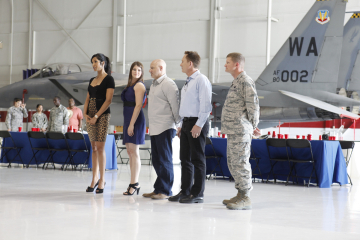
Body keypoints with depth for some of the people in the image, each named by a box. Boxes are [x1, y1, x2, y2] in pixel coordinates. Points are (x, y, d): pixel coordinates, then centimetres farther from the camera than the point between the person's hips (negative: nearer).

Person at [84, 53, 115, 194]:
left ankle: (102, 180, -1)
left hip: (102, 115, -7)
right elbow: (87, 99, 16)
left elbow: (108, 100, -12)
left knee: (100, 147, -7)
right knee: (94, 148, 7)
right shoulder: (92, 80, 17)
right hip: (90, 116, 7)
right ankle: (95, 179, 10)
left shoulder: (108, 79, -4)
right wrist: (85, 114, -1)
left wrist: (96, 116, -16)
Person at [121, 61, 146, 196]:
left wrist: (132, 124, -20)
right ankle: (134, 184, 12)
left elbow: (138, 105, -15)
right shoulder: (130, 85, 20)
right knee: (130, 152, 9)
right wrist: (128, 123, 14)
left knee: (134, 152, -11)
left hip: (135, 120, -10)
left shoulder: (139, 85, -7)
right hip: (128, 119, 10)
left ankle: (134, 183, -11)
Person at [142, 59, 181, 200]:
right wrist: (151, 125, 18)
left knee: (165, 160, -5)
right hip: (154, 129, 9)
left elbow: (175, 105, -12)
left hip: (165, 128, -9)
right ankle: (158, 189, 20)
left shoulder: (168, 84, -10)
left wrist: (178, 123, -10)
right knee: (157, 161, 13)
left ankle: (165, 191, -1)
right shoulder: (153, 85, 19)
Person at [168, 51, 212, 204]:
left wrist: (198, 125, -21)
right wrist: (182, 125, 19)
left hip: (197, 124, -9)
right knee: (185, 158, 11)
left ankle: (198, 194, 1)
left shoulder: (201, 80, -10)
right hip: (186, 123, 9)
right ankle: (185, 191, 19)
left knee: (198, 159, -4)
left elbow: (205, 105, -17)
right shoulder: (188, 82, 18)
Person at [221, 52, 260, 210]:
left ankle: (245, 198, -5)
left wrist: (253, 126, -7)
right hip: (233, 131, 11)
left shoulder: (245, 81, -12)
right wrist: (252, 126, 18)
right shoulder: (237, 82, 20)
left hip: (240, 131, -11)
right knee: (232, 163, 14)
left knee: (240, 163, -9)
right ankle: (240, 195, 21)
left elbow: (253, 105, -16)